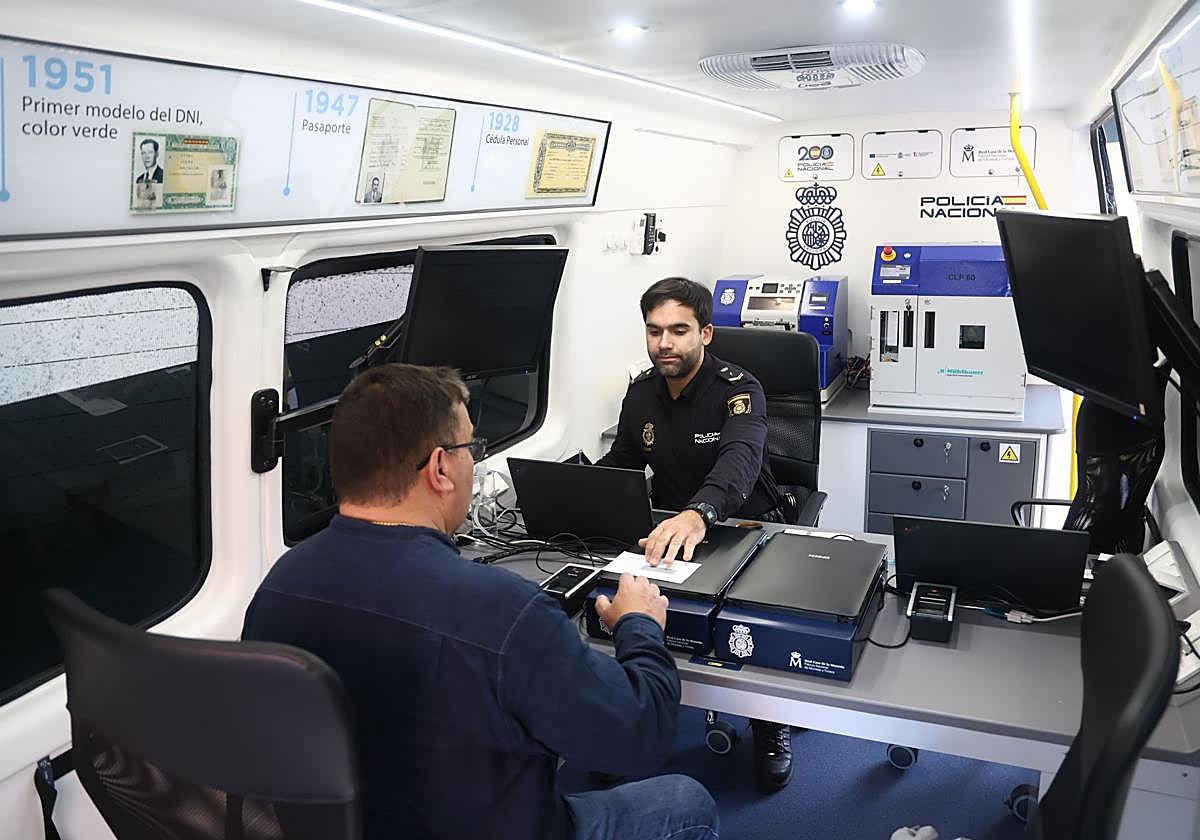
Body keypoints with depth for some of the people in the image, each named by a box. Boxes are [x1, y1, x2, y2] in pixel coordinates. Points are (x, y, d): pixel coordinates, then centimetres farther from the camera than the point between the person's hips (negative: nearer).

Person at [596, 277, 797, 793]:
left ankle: (771, 725, 3)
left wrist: (697, 514, -60)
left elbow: (741, 459, -37)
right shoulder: (641, 392, 4)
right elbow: (620, 462, 13)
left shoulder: (737, 389, -17)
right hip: (669, 531, 5)